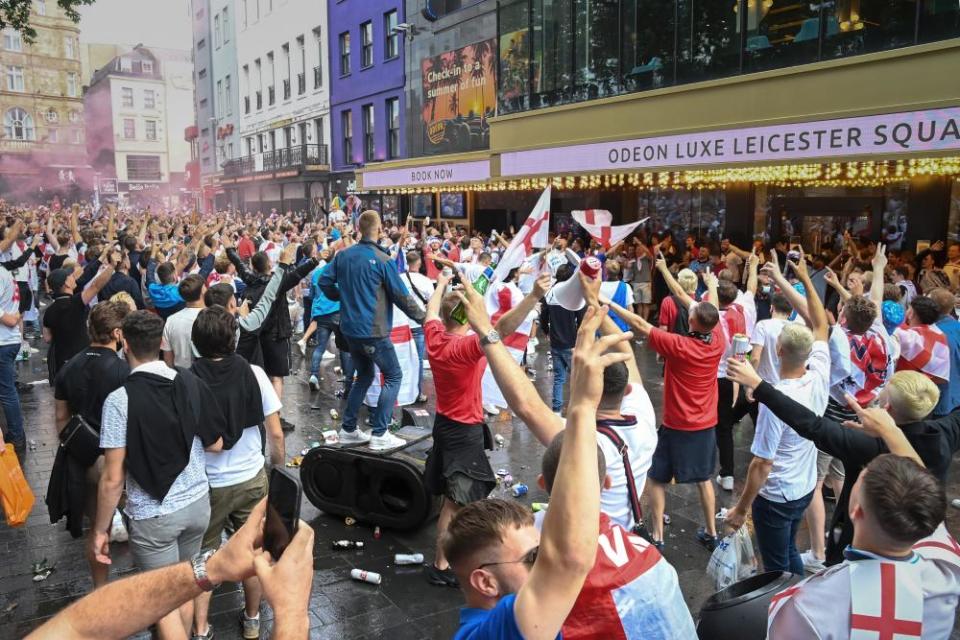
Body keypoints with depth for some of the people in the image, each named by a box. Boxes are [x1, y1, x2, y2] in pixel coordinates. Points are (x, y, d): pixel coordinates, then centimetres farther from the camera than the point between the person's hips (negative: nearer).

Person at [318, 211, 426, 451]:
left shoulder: (343, 255, 3)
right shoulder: (382, 260, -14)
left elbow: (324, 282, 6)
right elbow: (401, 295, -12)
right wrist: (422, 317, -1)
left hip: (349, 328, 7)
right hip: (373, 330, -7)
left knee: (364, 375, 21)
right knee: (393, 376, 5)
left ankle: (348, 429, 23)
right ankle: (379, 434, 1)